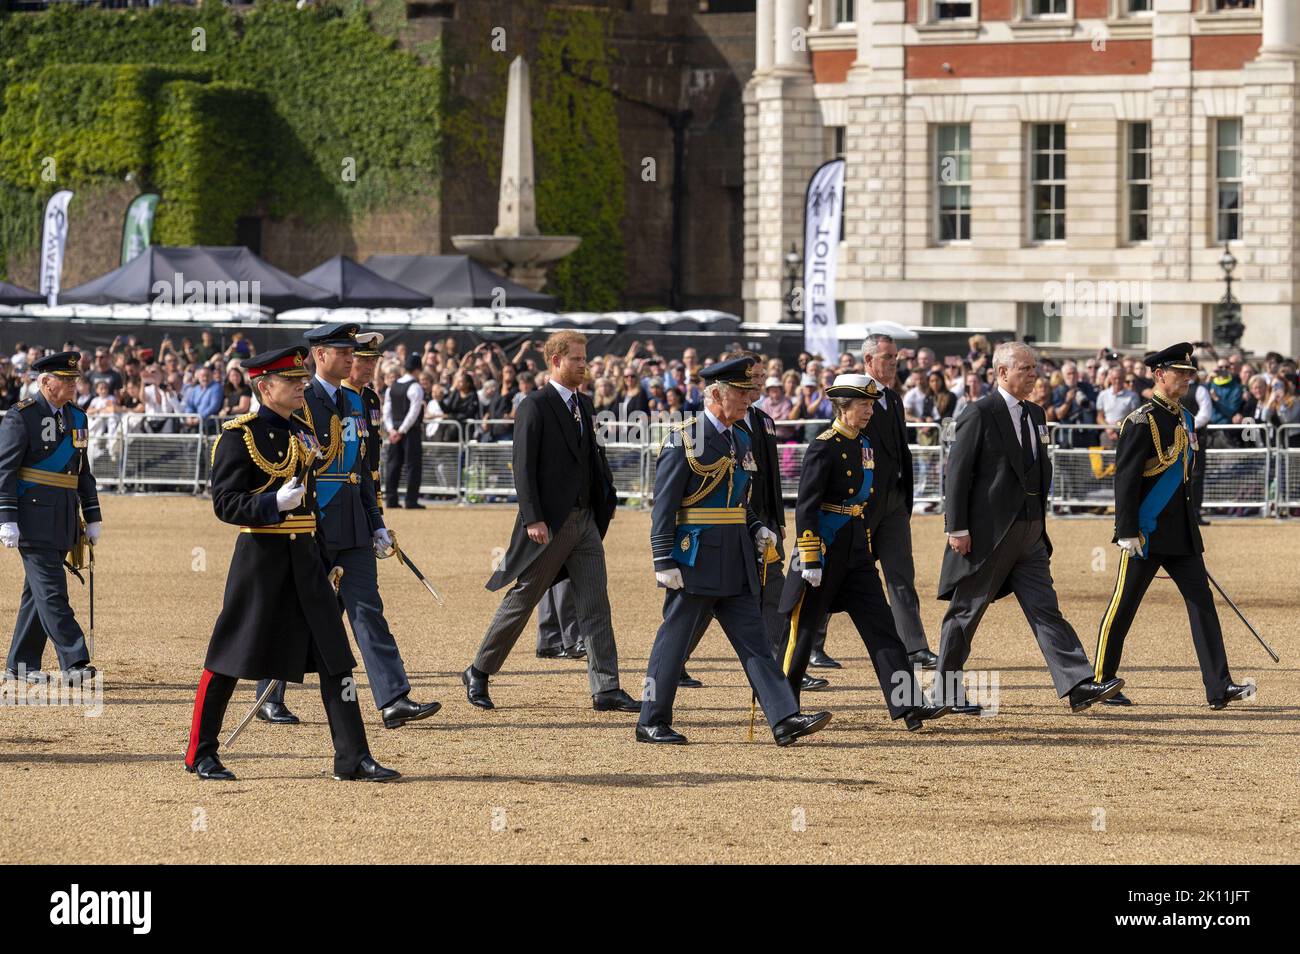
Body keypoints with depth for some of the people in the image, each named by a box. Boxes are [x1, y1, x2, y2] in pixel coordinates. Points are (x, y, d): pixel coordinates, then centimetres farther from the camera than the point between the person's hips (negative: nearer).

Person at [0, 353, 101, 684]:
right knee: (52, 591, -10)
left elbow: (83, 471, 21)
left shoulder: (76, 417, 14)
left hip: (63, 519, 7)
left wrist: (92, 517, 18)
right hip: (34, 517, -7)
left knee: (38, 591, 11)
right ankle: (73, 663, -15)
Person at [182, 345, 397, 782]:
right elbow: (225, 503, -13)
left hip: (304, 558, 6)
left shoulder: (303, 435, 14)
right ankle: (201, 753, 13)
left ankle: (353, 758, 1)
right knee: (230, 657, 1)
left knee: (335, 658, 0)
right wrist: (275, 504, -28)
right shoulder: (239, 435, -8)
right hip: (260, 554, -6)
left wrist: (329, 561, 20)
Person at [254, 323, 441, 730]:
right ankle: (270, 699, 16)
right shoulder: (299, 402, -8)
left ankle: (393, 700, -9)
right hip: (312, 525, -6)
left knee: (368, 608, -2)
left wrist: (376, 524, 15)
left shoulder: (354, 402, 14)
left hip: (352, 528, 6)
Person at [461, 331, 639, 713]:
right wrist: (532, 519, -20)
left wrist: (607, 500, 9)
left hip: (585, 520, 7)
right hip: (551, 523, -7)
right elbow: (523, 465, -14)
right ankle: (478, 674, 16)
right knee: (521, 600, 2)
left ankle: (606, 690, -1)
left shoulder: (583, 405, 14)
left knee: (596, 605, 1)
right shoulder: (534, 406, -10)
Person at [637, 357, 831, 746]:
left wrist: (757, 530, 6)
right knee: (674, 639, 1)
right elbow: (664, 505, -13)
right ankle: (652, 723, 10)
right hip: (694, 561, -7)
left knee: (754, 640, 2)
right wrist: (664, 561, -17)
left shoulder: (741, 441, 14)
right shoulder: (684, 438, -10)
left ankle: (785, 718, -3)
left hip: (735, 563, 7)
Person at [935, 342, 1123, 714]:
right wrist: (957, 528, -16)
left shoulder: (1035, 415, 14)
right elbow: (957, 471, -12)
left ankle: (1079, 685, -10)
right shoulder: (980, 414, -10)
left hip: (1029, 536, 7)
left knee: (1045, 610, -1)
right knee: (966, 610, 3)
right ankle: (945, 691, 13)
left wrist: (1039, 521, 18)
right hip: (988, 533, -7)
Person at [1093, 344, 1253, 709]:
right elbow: (1125, 479, -16)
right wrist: (1127, 533, -20)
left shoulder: (1185, 420, 13)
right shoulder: (1141, 422, -12)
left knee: (1202, 602, -1)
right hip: (1146, 534, -8)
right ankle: (1101, 682, 13)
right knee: (1123, 607, 1)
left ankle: (1219, 688, -6)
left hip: (1181, 534, 8)